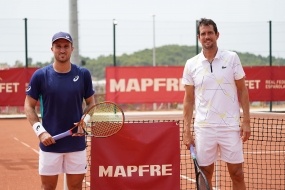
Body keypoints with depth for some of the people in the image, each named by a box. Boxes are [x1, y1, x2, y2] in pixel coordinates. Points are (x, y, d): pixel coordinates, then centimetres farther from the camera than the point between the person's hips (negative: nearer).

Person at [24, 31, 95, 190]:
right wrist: (40, 131, -10)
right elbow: (29, 106, 3)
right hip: (50, 143, -1)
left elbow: (91, 103, 11)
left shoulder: (83, 74, 2)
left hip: (77, 143, 1)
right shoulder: (40, 75, -2)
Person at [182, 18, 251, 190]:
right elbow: (189, 99, 7)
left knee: (237, 174, 3)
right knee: (205, 175, 6)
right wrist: (187, 131, 1)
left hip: (230, 127, -1)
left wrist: (246, 121, -4)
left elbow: (242, 91, 3)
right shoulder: (191, 64, 3)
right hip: (203, 128, 1)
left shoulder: (232, 58, 1)